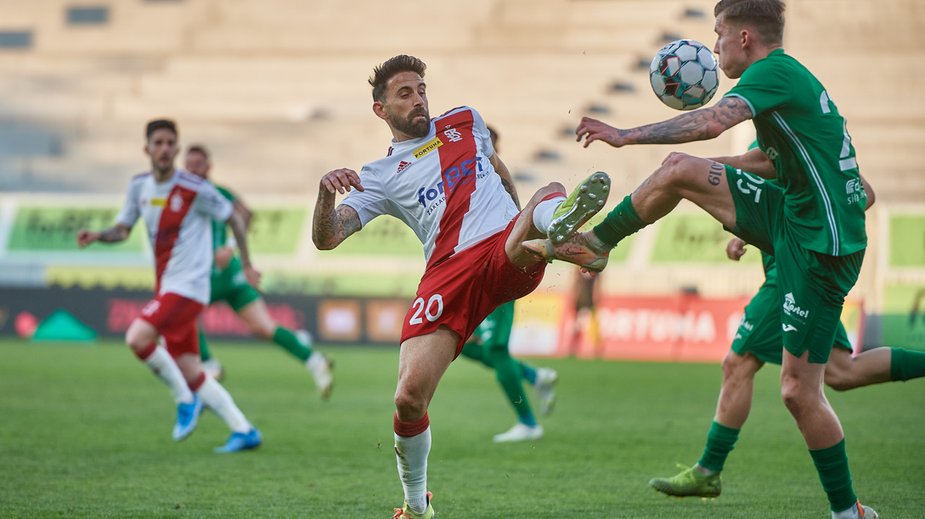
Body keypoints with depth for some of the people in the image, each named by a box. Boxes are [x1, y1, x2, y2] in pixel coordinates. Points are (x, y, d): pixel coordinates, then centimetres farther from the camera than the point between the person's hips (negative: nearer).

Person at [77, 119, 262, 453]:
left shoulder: (195, 190, -11)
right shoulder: (140, 186, 7)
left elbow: (233, 218, -1)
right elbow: (122, 230, 12)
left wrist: (246, 264, 2)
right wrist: (98, 236, -9)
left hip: (188, 286, -7)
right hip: (165, 287, 7)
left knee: (137, 338, -24)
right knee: (191, 373, 6)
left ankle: (186, 400, -6)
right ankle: (243, 430, 13)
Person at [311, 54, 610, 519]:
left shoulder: (464, 122, 25)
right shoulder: (379, 177, 15)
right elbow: (325, 238, 4)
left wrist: (526, 229, 46)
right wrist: (326, 191, -17)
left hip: (509, 254, 1)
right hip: (450, 270, -1)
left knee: (550, 194, -32)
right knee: (409, 398, -16)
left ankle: (558, 222, -73)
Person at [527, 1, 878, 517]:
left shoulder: (775, 73, -16)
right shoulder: (788, 81, 14)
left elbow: (711, 123, -31)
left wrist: (626, 136, -24)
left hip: (821, 248, -9)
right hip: (793, 217, 9)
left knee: (799, 391, -7)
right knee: (679, 170, 3)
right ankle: (595, 244, 17)